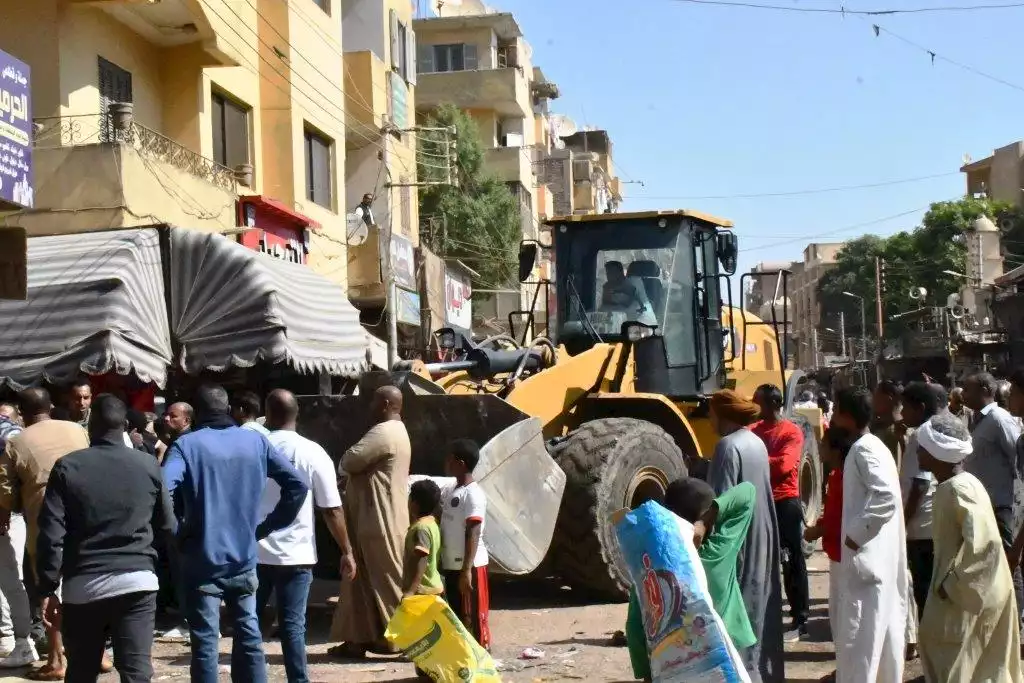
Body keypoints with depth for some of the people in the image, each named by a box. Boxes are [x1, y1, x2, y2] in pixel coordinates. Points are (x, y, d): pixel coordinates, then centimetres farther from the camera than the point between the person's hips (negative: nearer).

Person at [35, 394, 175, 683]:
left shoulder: (67, 467, -1)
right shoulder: (149, 466, 3)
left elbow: (51, 535, -6)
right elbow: (167, 526, 10)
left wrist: (48, 589, 0)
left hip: (82, 585, 0)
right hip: (137, 581, 0)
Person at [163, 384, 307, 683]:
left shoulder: (186, 445, -6)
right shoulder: (256, 441, 6)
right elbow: (297, 485, 4)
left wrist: (176, 530, -8)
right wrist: (267, 526, 8)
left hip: (202, 560, -3)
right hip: (244, 558, 3)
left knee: (205, 642, 2)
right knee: (249, 636, 13)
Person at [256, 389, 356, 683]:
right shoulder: (313, 453, -5)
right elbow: (332, 510, -5)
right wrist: (347, 551, 4)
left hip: (254, 552, 1)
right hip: (296, 554, -1)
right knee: (293, 625, 3)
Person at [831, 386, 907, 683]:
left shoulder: (864, 449, -14)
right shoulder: (871, 446, 16)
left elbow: (886, 497, -26)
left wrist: (856, 533, -20)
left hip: (867, 558, -10)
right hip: (881, 558, 10)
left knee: (857, 638, -8)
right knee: (884, 632, 16)